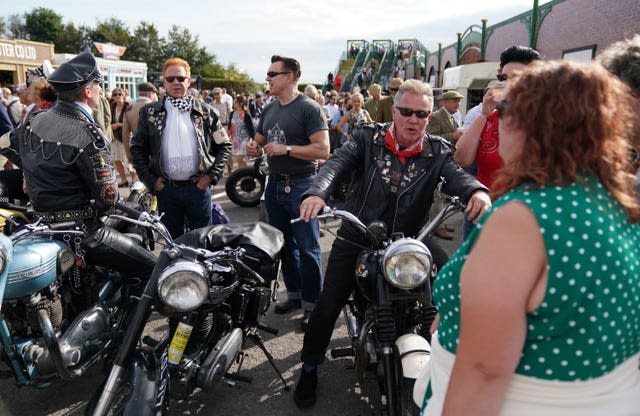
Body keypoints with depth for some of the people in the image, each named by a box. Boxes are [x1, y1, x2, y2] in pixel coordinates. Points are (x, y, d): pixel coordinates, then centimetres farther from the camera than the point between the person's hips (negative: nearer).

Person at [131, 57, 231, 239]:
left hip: (199, 187, 0)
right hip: (166, 189, 1)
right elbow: (137, 148, 8)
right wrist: (150, 180, 0)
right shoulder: (150, 113, 4)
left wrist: (212, 175, -3)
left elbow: (224, 145, 6)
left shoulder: (205, 112, 3)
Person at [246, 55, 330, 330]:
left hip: (301, 186, -8)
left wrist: (287, 148, -21)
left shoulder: (308, 108, -10)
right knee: (284, 245, 16)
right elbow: (260, 140, 25)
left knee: (307, 249, -3)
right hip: (274, 184, 8)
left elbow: (323, 150, -19)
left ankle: (312, 305, 8)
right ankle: (294, 294, 30)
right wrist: (254, 148, 2)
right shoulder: (269, 109, 13)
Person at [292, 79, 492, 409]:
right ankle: (309, 368, 22)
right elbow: (337, 162, -19)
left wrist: (477, 191, -43)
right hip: (356, 239, -1)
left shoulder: (437, 153, 1)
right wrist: (317, 192, -41)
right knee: (327, 305, -2)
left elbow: (456, 176, -17)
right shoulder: (368, 139, -3)